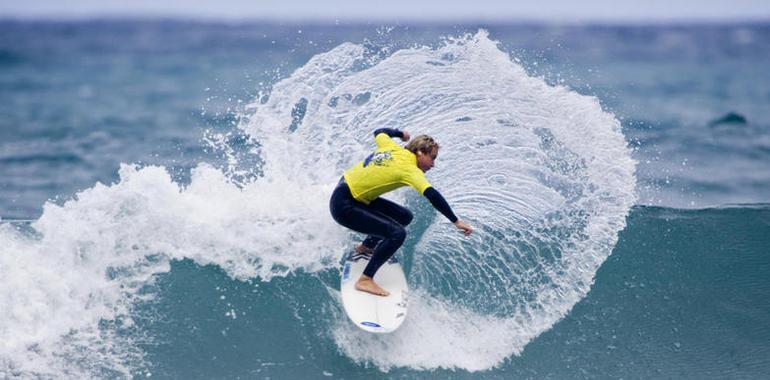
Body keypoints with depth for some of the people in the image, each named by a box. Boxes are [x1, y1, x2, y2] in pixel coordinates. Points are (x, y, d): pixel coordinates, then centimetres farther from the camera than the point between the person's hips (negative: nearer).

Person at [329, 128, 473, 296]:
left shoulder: (393, 148, 2)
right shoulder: (409, 169, -20)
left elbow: (379, 133, 24)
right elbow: (432, 195, -31)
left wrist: (400, 133, 42)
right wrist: (456, 221, -32)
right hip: (343, 205, -10)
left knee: (404, 217, 15)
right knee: (397, 233, -21)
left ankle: (366, 246, 33)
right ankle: (365, 280, -19)